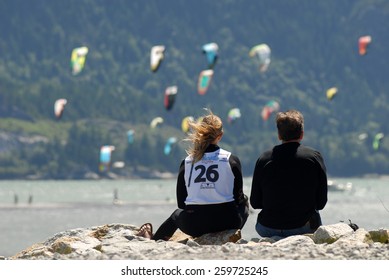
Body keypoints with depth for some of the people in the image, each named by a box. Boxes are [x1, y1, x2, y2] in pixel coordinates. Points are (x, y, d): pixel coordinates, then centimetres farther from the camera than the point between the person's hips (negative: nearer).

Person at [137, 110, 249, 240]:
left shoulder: (187, 162, 2)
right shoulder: (232, 160, -4)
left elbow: (181, 203, 6)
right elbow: (238, 196, -1)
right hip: (226, 223, -2)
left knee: (177, 214, 37)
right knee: (244, 202, 32)